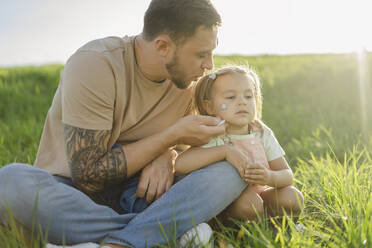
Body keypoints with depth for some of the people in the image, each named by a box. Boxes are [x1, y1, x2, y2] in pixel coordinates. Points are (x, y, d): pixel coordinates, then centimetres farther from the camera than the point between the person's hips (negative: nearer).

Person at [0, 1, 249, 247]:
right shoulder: (94, 64, -20)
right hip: (71, 189, -3)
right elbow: (88, 176, -21)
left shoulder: (188, 78, -3)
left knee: (231, 170, -18)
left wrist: (166, 157, -14)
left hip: (137, 191, 4)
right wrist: (173, 136, -20)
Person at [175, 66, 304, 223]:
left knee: (293, 198, -17)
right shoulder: (214, 138, -21)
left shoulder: (263, 133, -7)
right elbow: (180, 165, -40)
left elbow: (287, 175, -8)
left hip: (259, 191, 4)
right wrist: (225, 150, -43)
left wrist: (269, 177, -33)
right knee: (248, 202, -33)